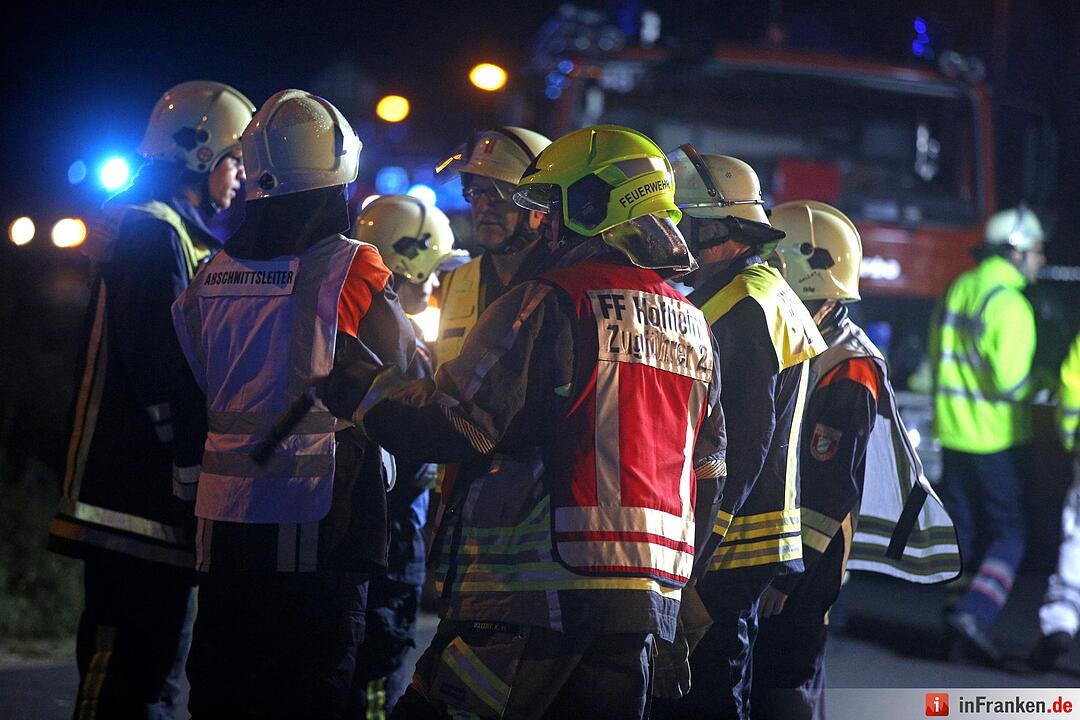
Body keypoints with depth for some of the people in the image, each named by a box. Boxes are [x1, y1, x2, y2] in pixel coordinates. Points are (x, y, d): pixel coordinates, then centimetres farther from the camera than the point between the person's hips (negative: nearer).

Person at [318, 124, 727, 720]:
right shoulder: (692, 325, 17)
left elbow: (456, 426, -10)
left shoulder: (553, 303, -8)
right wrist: (670, 570, 30)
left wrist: (364, 392, 6)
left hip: (542, 588, -8)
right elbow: (707, 476, 21)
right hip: (648, 600, 8)